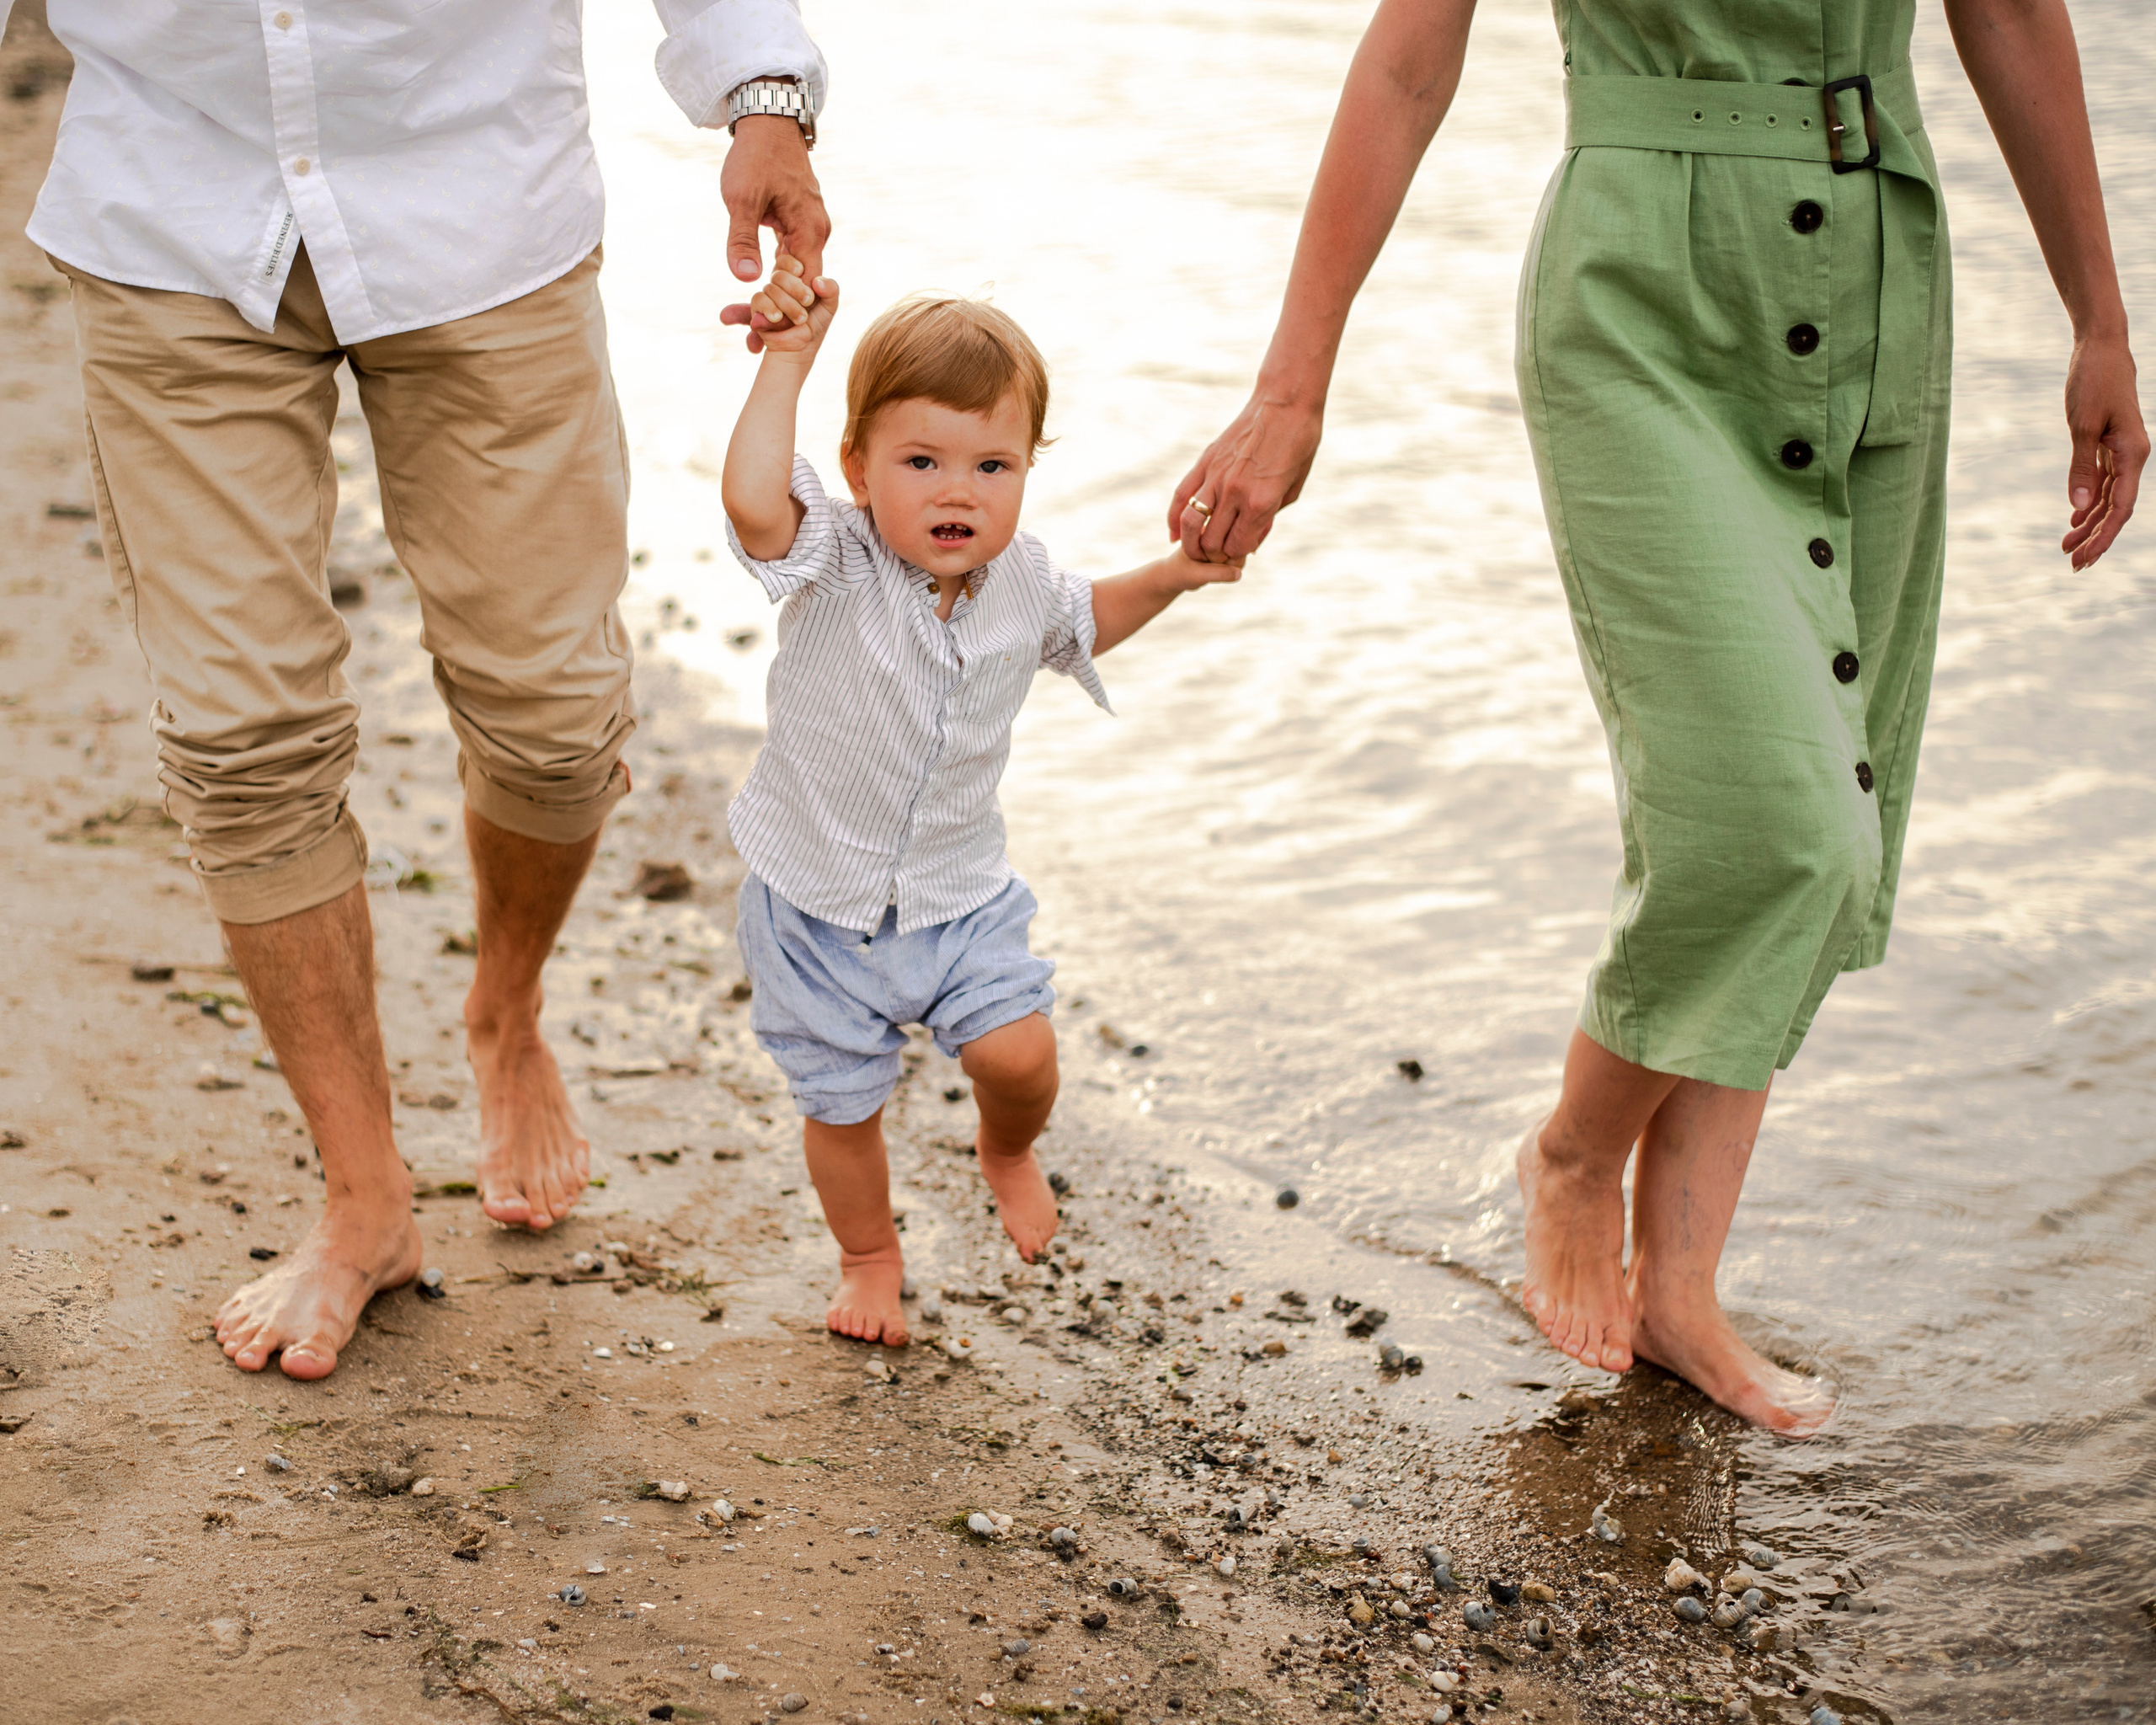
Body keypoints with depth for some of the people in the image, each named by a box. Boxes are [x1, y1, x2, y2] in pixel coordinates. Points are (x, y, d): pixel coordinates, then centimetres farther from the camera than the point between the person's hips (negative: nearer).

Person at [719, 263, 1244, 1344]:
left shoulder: (1019, 583, -8)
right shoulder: (834, 565, -23)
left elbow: (1081, 623, 17)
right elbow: (753, 500, -46)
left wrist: (1173, 577, 2)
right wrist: (788, 359, -44)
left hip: (958, 892, 3)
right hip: (818, 899, -2)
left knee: (1018, 1051, -13)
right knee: (841, 1102, 12)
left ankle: (1008, 1153, 24)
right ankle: (869, 1256, 41)